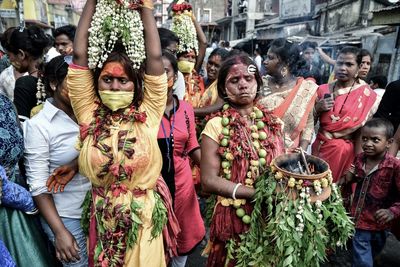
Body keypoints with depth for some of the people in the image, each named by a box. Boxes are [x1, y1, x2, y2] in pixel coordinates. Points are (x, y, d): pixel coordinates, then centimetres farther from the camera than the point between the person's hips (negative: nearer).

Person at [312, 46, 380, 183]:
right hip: (318, 146, 3)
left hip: (344, 151, -3)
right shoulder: (322, 89, 0)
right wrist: (318, 108, -13)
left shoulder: (368, 96, -8)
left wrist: (356, 164, -8)